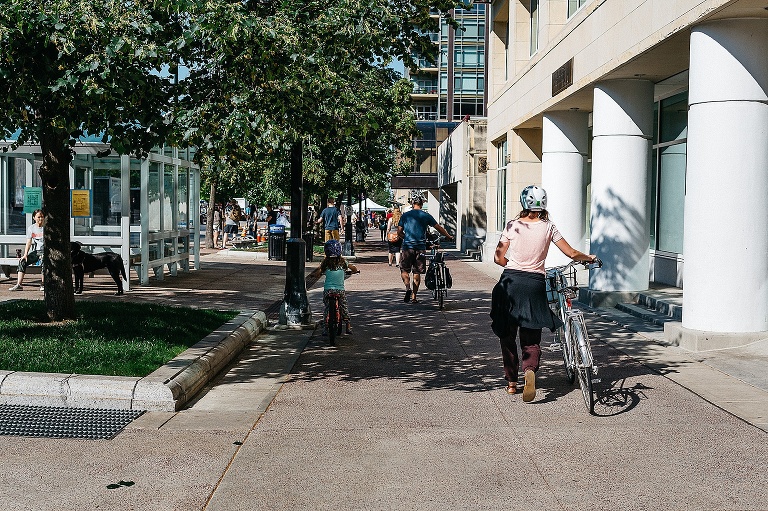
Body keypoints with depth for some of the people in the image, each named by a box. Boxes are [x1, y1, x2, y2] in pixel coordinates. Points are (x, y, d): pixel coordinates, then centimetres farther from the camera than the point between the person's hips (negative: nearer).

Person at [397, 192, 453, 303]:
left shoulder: (405, 215, 2)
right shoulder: (426, 216, 2)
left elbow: (399, 232, 4)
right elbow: (439, 228, 7)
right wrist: (448, 236, 22)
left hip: (407, 247, -1)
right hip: (420, 247, 1)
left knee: (404, 270, 8)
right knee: (417, 272, 8)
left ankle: (408, 288, -18)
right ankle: (414, 296, 9)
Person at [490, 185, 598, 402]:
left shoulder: (512, 225, -1)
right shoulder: (548, 227, 1)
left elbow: (498, 258, 0)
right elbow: (572, 253, 2)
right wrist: (590, 258, 21)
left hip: (511, 282, 0)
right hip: (535, 284, 0)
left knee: (507, 335, 14)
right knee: (531, 336, 7)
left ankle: (511, 382, 18)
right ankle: (530, 369, -22)